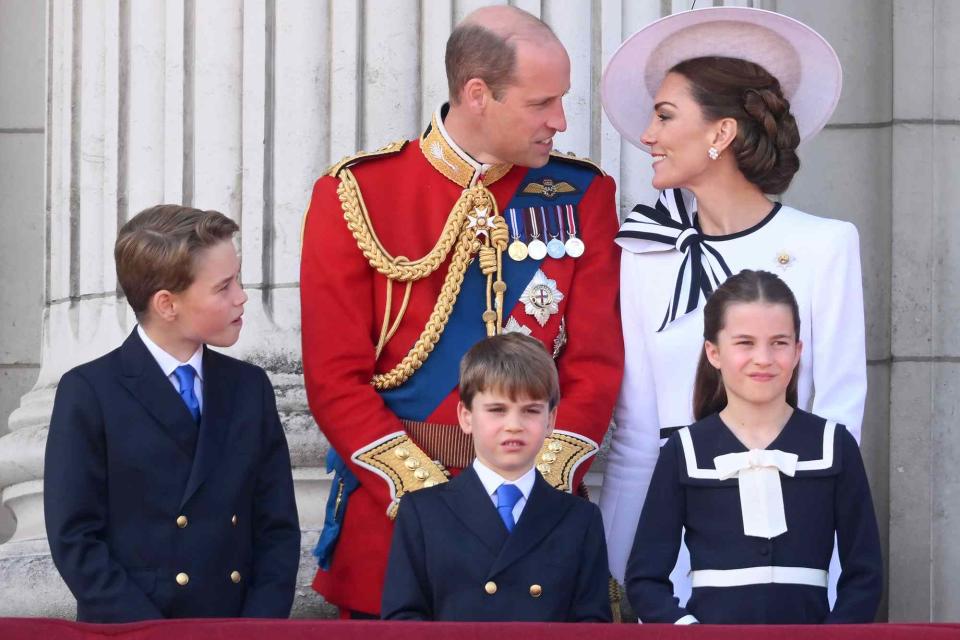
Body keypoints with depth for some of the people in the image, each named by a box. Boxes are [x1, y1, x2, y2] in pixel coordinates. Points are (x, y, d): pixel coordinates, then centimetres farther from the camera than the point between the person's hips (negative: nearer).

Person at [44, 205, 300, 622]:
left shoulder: (249, 388, 13)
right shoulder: (89, 394, 0)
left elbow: (277, 528, 11)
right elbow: (75, 540, -4)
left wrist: (258, 629, -3)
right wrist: (152, 635, -12)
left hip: (235, 629, 3)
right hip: (130, 634, -3)